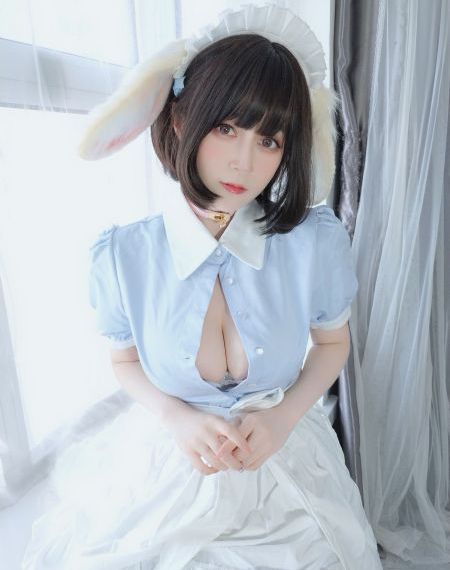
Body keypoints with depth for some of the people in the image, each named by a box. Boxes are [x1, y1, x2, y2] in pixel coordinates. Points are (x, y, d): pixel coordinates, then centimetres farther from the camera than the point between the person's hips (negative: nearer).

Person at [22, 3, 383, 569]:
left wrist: (284, 416, -17)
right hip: (167, 469, 0)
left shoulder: (317, 241, -21)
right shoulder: (123, 254, -20)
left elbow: (333, 343, -3)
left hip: (283, 467, 1)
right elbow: (125, 362, -3)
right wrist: (178, 418, -19)